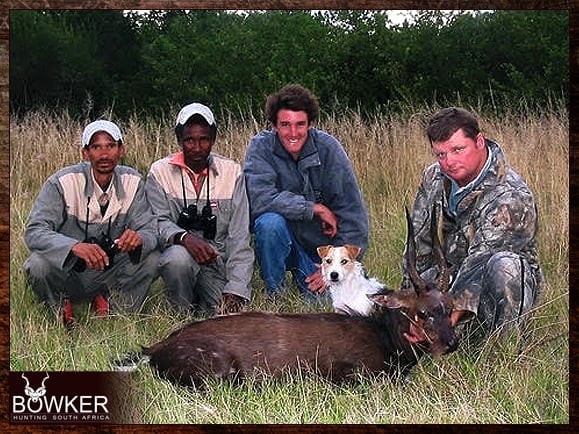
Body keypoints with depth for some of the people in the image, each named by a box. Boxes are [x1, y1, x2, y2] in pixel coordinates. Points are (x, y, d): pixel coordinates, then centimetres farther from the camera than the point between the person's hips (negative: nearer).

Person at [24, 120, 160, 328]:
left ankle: (115, 306, 3)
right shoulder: (63, 183, -16)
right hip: (65, 269, -2)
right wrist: (75, 246, -43)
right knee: (39, 264, -33)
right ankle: (61, 306, 1)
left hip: (108, 270, 2)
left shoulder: (132, 182, -6)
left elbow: (150, 231, -9)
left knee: (152, 259, -22)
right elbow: (34, 232, -24)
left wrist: (138, 238, -36)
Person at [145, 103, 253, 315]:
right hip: (178, 254, -1)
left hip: (219, 262, 2)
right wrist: (184, 237, -32)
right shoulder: (160, 172, 0)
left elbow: (239, 237, -3)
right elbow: (158, 223, -8)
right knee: (179, 256, -35)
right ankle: (183, 312, -6)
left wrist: (236, 291, -13)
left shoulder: (232, 172, 2)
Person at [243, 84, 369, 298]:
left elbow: (352, 212, -9)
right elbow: (261, 198, -28)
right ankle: (274, 293, -9)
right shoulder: (261, 147, -12)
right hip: (281, 240, -1)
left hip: (321, 243, 1)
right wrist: (316, 209, -23)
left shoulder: (328, 148, -10)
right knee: (270, 222, -33)